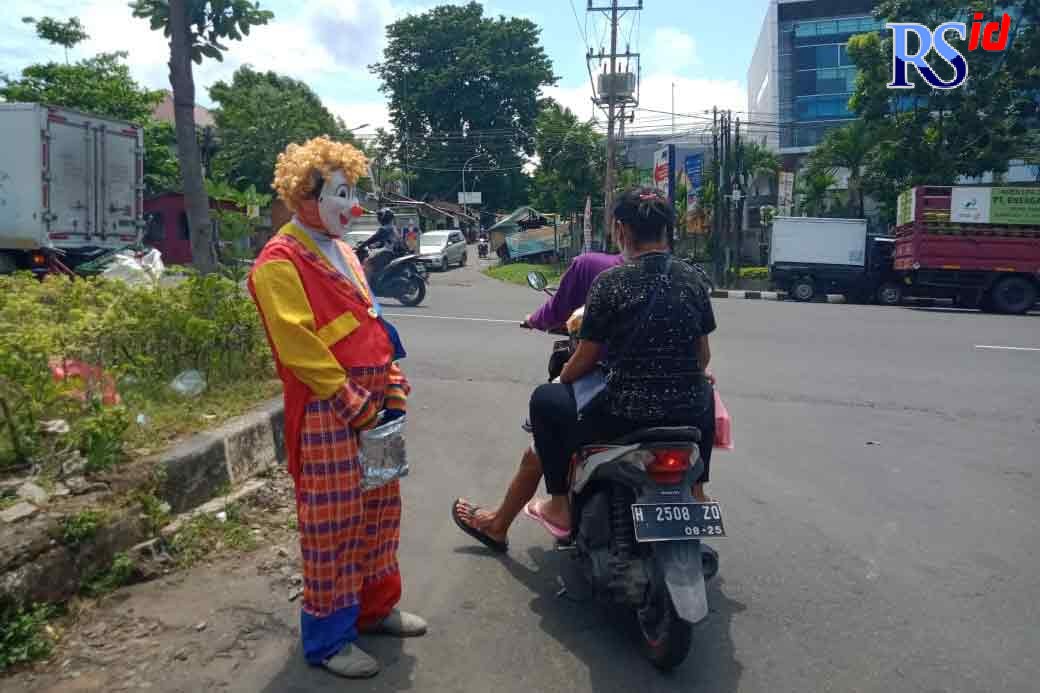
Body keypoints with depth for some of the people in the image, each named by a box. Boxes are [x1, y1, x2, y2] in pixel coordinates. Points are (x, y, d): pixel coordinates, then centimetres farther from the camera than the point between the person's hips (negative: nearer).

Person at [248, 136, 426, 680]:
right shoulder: (279, 263, -12)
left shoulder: (342, 252, 17)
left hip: (371, 404, 9)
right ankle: (328, 639, 16)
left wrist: (393, 389, 9)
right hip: (325, 413, -9)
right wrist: (354, 405, -19)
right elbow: (299, 348, -19)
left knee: (380, 509, 17)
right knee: (332, 524, 0)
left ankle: (375, 606, 35)